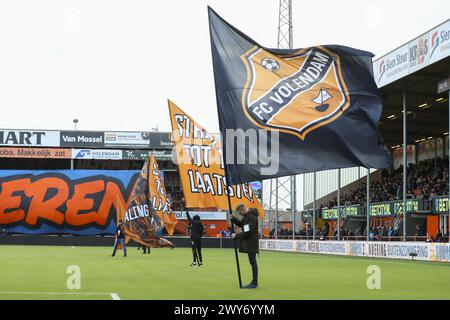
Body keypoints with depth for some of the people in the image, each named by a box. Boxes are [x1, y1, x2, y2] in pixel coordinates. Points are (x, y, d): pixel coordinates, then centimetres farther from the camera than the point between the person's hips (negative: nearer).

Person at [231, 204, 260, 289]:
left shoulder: (252, 217, -20)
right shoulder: (246, 216, 10)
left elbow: (248, 232, -23)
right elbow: (241, 224, 23)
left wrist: (237, 236, -16)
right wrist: (233, 219, 7)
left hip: (252, 243, -10)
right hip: (248, 243, 10)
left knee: (253, 262, -6)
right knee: (252, 262, 13)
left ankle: (254, 283, -2)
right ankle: (254, 282, 19)